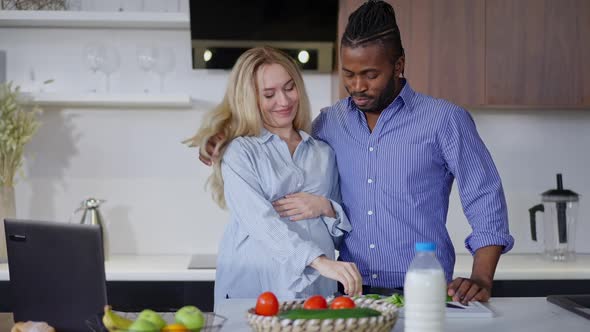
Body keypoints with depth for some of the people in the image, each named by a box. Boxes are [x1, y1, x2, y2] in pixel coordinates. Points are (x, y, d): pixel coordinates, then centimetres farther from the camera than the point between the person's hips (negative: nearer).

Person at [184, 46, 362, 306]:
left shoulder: (323, 153, 17)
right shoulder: (239, 152, 3)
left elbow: (342, 233, 21)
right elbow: (260, 222, -12)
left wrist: (325, 208, 0)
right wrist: (321, 261, -23)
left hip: (316, 292, 3)